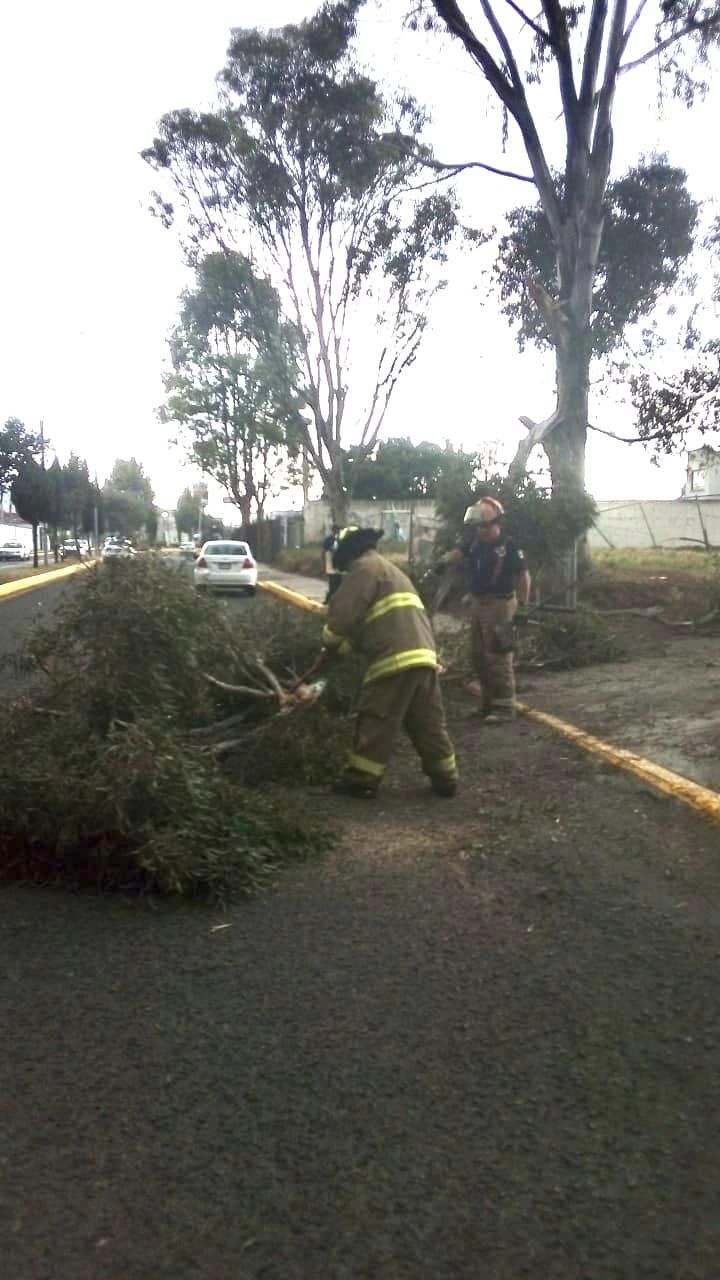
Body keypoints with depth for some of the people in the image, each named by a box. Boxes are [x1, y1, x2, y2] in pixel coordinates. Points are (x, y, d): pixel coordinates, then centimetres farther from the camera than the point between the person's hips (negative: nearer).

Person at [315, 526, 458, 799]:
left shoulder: (365, 567, 1)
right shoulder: (389, 569, 31)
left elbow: (343, 612, -8)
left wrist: (330, 641, 11)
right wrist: (340, 648, 26)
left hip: (396, 658, -9)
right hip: (423, 655, 9)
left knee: (375, 724, 1)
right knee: (429, 724, 15)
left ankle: (361, 781, 9)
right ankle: (446, 779, 20)